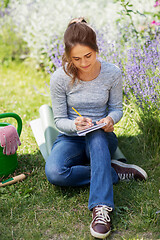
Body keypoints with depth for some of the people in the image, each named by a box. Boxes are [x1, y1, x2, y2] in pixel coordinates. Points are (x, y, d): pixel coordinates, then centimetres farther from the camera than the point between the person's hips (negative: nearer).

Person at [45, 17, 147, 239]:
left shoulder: (112, 73, -10)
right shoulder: (60, 78, -13)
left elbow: (117, 108, 3)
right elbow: (59, 120, -6)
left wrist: (110, 119, -22)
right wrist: (74, 125, -30)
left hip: (102, 139, 0)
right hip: (71, 138, 0)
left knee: (96, 135, -40)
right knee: (54, 172, -32)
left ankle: (102, 208, -43)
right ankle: (114, 172, -16)